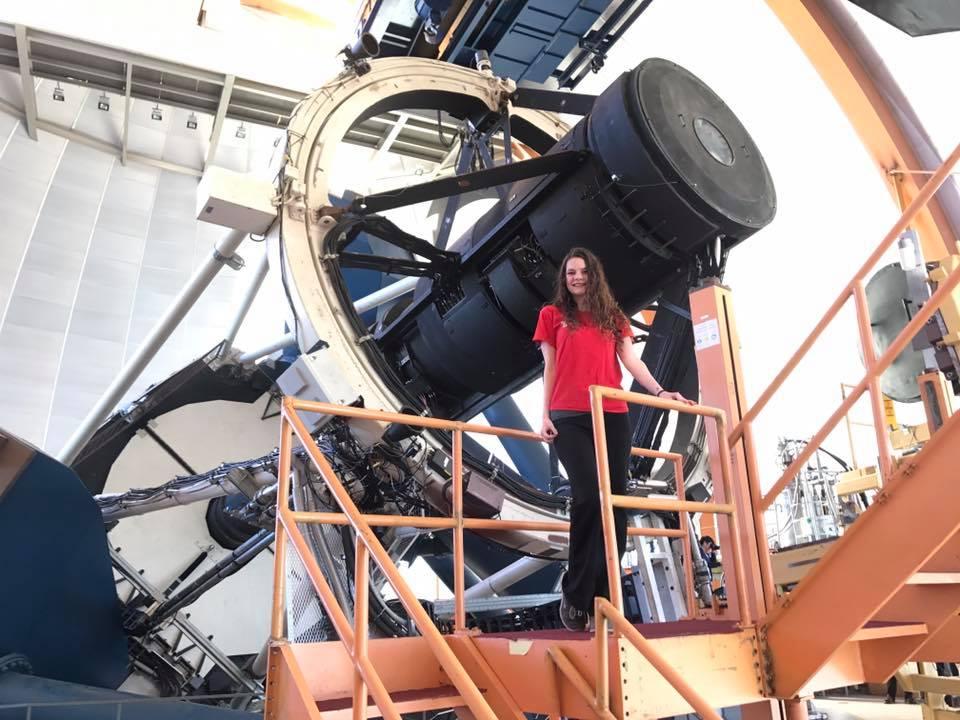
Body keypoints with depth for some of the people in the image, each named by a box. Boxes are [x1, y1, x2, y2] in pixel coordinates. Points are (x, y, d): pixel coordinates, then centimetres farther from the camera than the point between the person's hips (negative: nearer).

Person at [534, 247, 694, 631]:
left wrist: (659, 391, -3)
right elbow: (549, 368, 10)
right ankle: (575, 595, -6)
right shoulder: (553, 315, 15)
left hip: (612, 416, 3)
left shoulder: (613, 317, 21)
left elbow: (631, 360, 12)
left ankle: (603, 596, 6)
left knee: (615, 501, -3)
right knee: (588, 496, -19)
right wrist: (545, 415, 1)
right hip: (570, 418, -3)